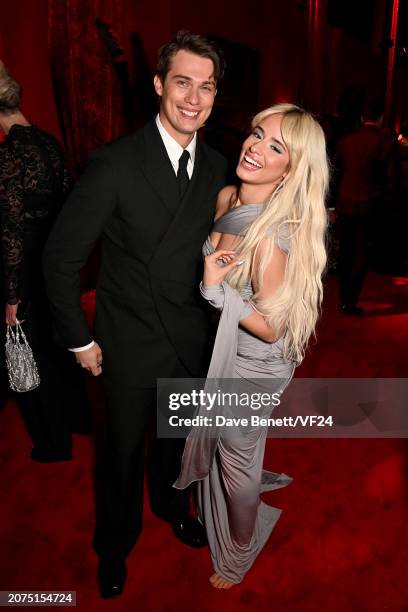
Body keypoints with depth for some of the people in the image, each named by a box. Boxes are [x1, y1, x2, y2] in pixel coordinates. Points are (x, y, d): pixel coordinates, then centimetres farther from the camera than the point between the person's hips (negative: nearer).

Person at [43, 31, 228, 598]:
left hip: (192, 339, 4)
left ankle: (171, 502, 58)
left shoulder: (217, 167, -1)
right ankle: (115, 543, 47)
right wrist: (78, 339, -11)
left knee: (177, 435, 26)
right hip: (131, 342, -4)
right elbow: (61, 255, -14)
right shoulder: (116, 162, -18)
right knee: (125, 448, 17)